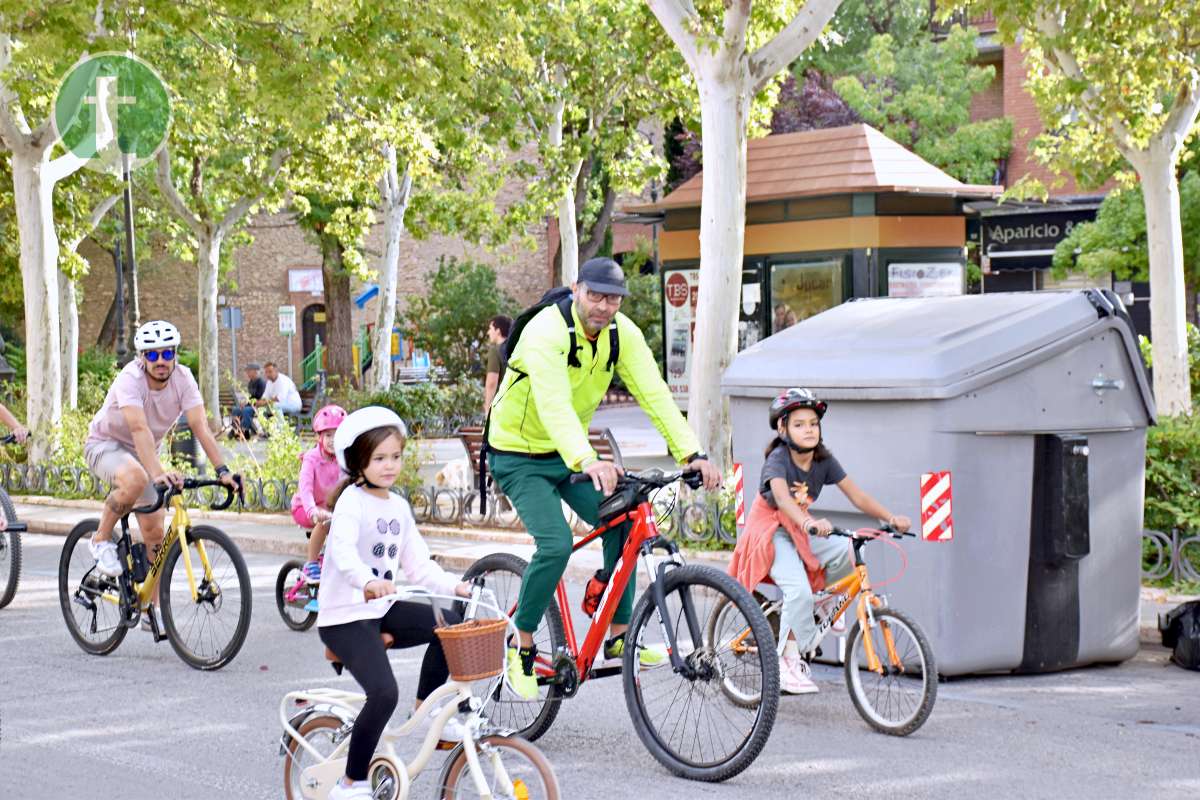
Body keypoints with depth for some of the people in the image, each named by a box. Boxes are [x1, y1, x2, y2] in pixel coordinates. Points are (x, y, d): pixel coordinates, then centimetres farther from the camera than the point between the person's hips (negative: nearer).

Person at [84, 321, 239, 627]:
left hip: (143, 452, 5)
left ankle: (151, 608, 12)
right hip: (105, 444, -5)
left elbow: (200, 426, -23)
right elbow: (140, 429, -42)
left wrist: (222, 470, -35)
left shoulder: (182, 378, -15)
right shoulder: (130, 379, -29)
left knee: (154, 532, -1)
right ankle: (102, 539, -15)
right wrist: (157, 472, -55)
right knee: (136, 478, -39)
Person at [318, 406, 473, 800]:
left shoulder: (398, 507, 11)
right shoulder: (352, 501, -13)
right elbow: (343, 550, -32)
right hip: (344, 616, -7)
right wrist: (368, 581, -51)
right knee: (384, 692, -24)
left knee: (449, 623, -12)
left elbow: (417, 564, 11)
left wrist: (453, 585, -6)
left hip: (382, 609, 7)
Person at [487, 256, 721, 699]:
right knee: (557, 545, -22)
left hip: (569, 454, 7)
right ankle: (521, 648, -5)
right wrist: (588, 461, -58)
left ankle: (617, 638, 7)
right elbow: (553, 404, -42)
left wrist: (693, 454, -29)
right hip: (519, 455, -6)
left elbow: (654, 394, -16)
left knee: (622, 525, -8)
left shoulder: (622, 334, -9)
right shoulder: (546, 331, -28)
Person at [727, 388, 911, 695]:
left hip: (800, 530, 6)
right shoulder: (778, 459, -21)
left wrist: (890, 517, -26)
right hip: (771, 531, -6)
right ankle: (788, 661, -15)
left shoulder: (824, 460, -5)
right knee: (798, 590, -27)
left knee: (847, 552, -22)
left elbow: (856, 496, -10)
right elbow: (781, 497, -41)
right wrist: (808, 523, -59)